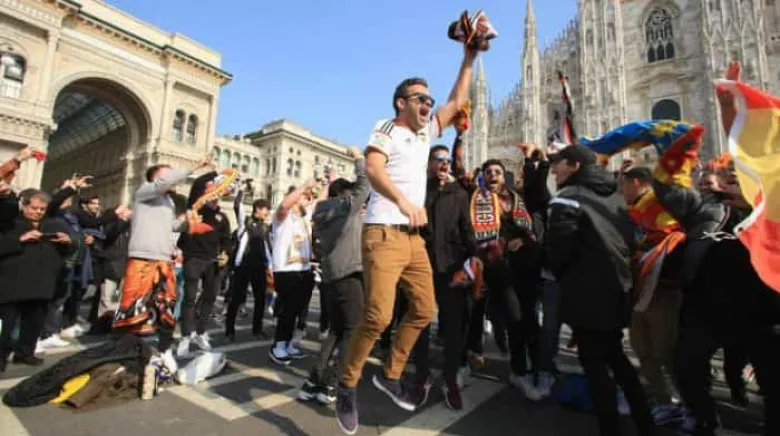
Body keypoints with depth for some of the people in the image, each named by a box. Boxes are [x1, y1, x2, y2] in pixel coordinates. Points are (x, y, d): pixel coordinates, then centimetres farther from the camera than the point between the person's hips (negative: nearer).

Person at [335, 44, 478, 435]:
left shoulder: (425, 133, 21)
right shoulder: (387, 128, 1)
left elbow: (457, 102, 26)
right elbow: (372, 168, -17)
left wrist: (469, 58, 22)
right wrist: (403, 201, -33)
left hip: (415, 237, 8)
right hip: (384, 233, -8)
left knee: (424, 310, 8)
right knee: (378, 316, -15)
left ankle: (390, 376, 25)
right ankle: (347, 387, 8)